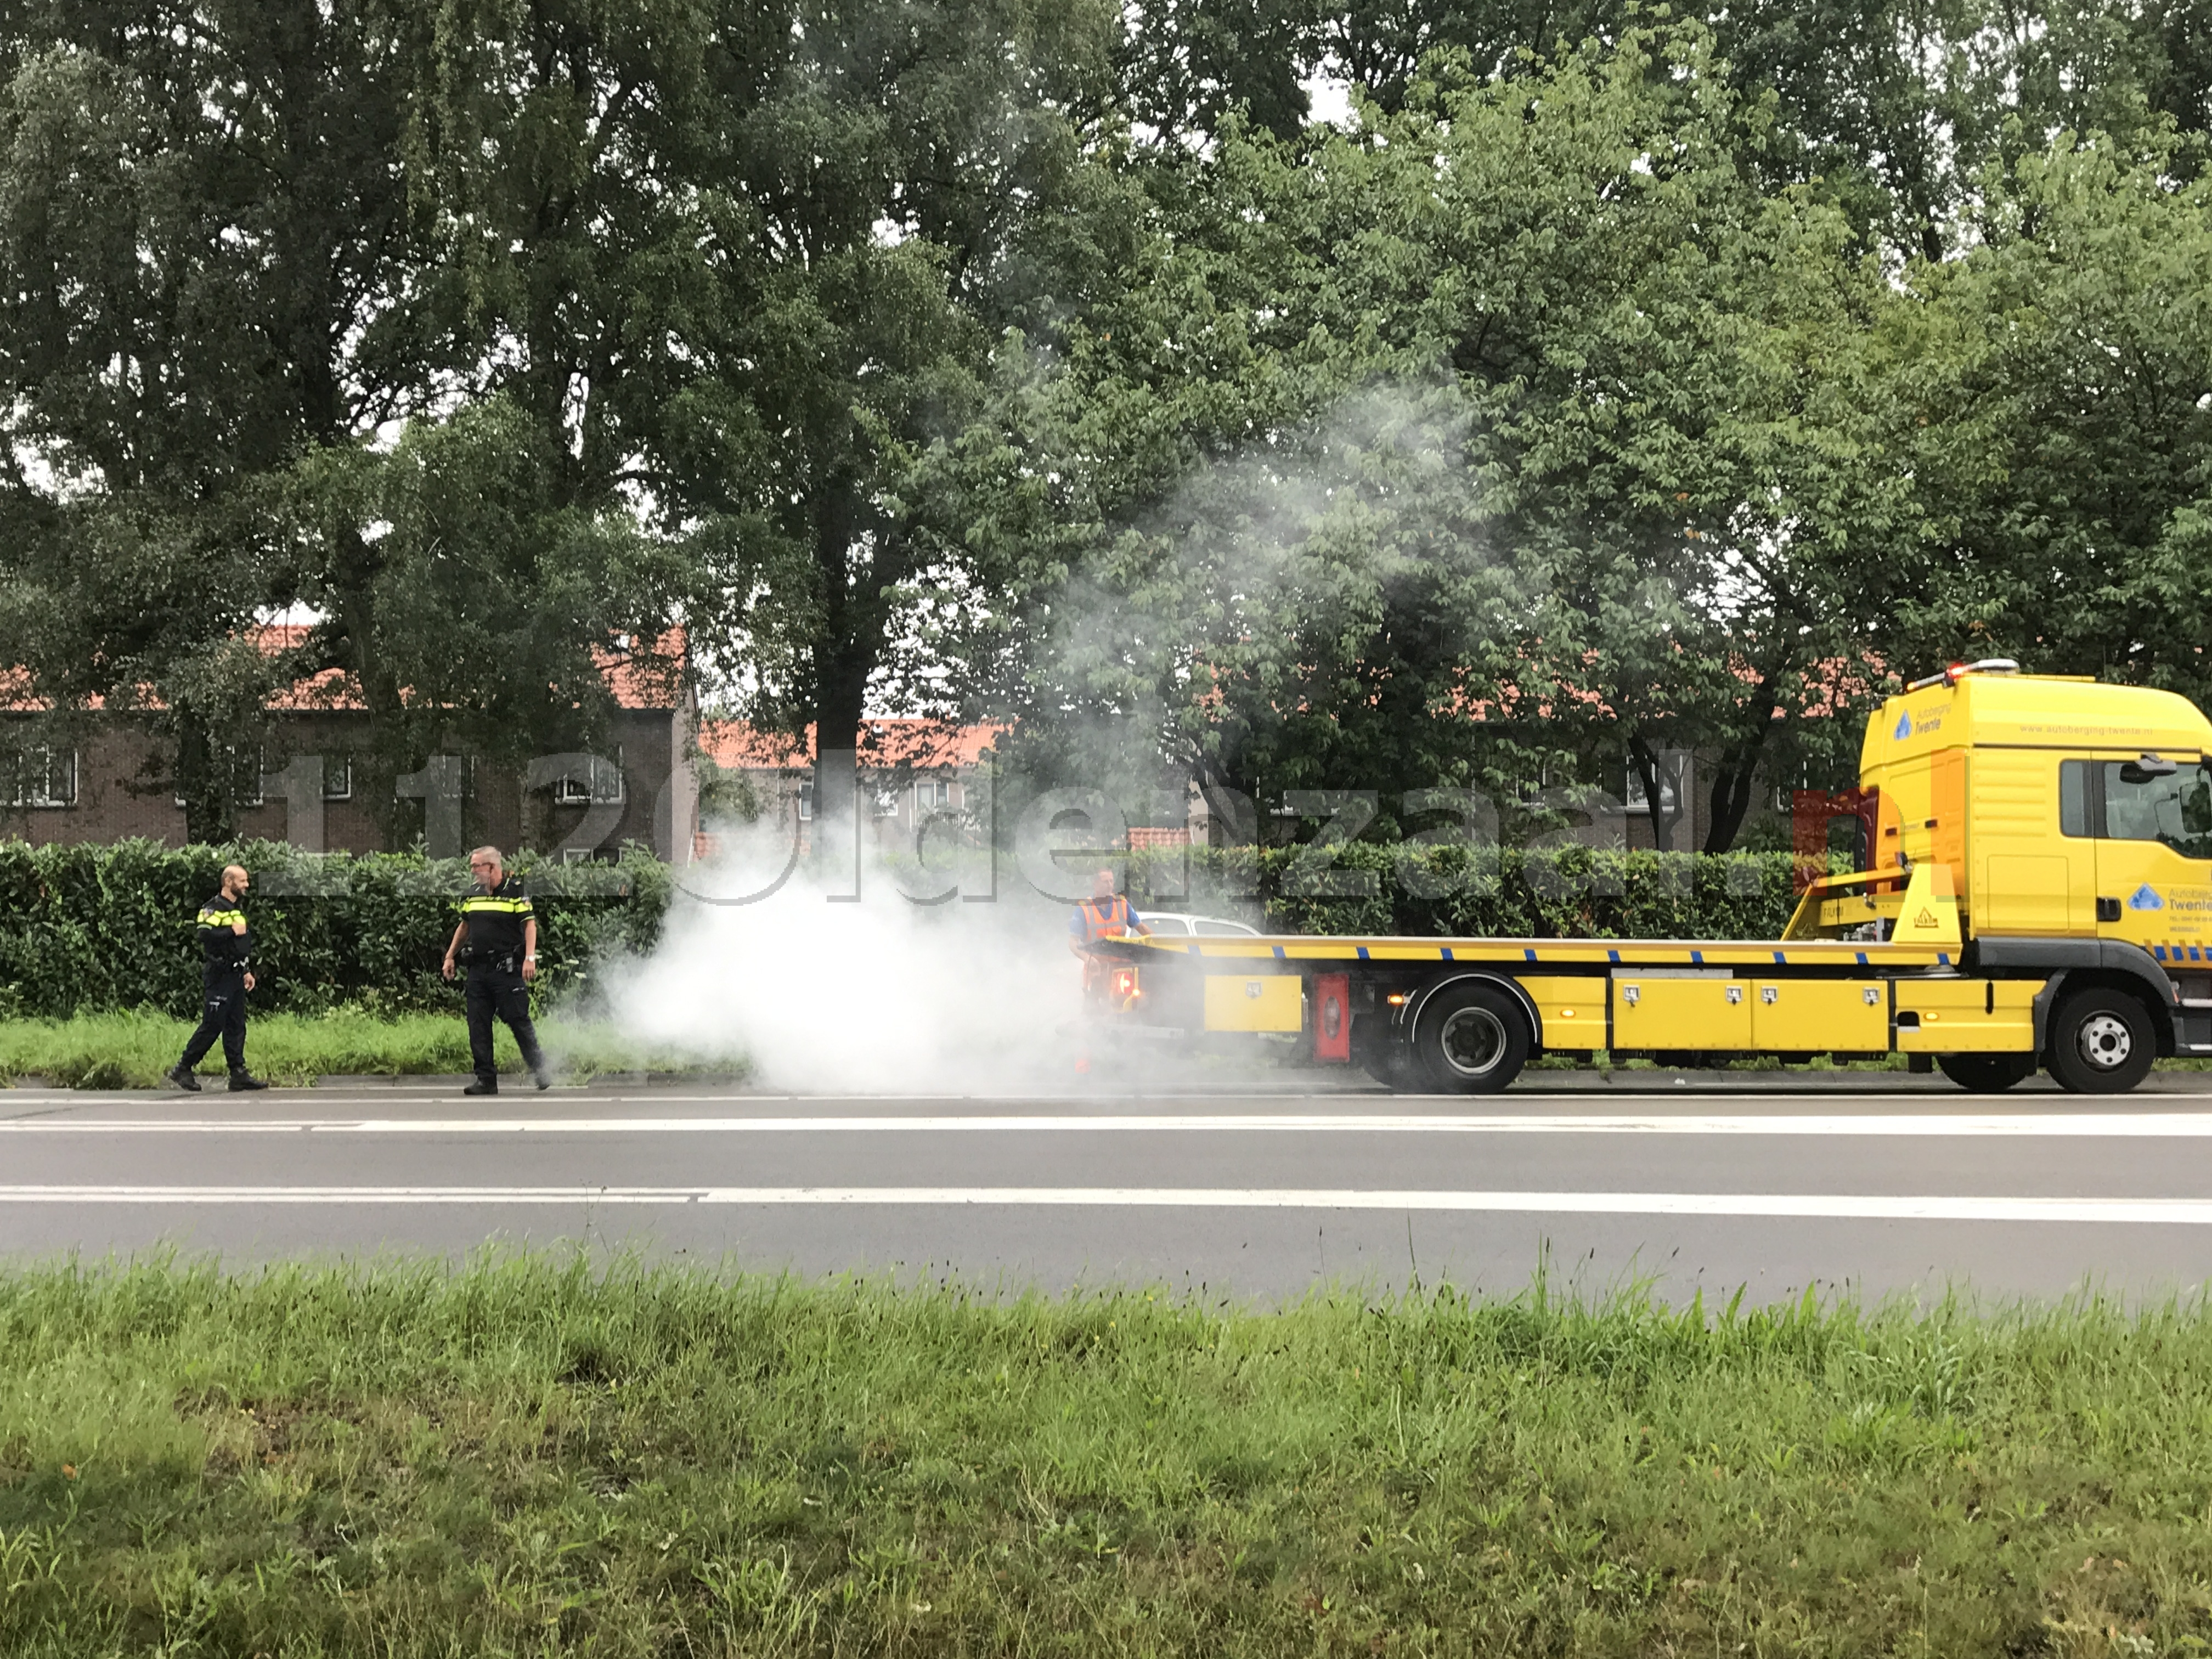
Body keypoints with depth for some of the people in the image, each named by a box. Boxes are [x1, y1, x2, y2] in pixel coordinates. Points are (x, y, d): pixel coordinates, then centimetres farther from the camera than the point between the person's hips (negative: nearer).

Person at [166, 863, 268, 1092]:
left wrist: (247, 971, 23)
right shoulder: (214, 908, -11)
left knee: (236, 1026, 6)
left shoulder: (237, 909, 19)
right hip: (218, 977, -9)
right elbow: (205, 934, -28)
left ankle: (239, 1075, 7)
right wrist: (232, 931, -19)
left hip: (235, 977, 9)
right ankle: (182, 1070, 2)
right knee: (212, 1026, -7)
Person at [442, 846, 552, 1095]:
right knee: (478, 1026, 3)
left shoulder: (515, 892, -4)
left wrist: (530, 958, -19)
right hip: (478, 970, 6)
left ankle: (539, 1069, 10)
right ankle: (486, 1079, 8)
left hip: (507, 971, -6)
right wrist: (450, 956, 22)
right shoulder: (473, 895, 14)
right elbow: (464, 927, 25)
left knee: (519, 1020, -5)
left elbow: (530, 924, -8)